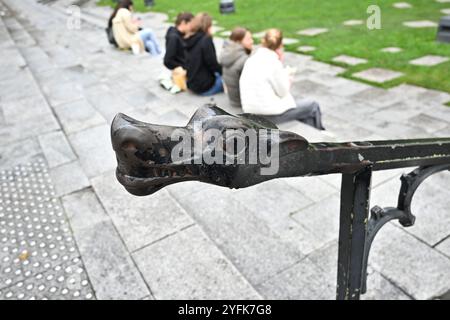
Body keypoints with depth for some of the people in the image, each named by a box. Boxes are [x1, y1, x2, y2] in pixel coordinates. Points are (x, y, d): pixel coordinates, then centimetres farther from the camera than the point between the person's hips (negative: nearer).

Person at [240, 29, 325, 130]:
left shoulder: (251, 60, 4)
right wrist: (286, 73, 2)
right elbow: (283, 92, -11)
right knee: (313, 105, 12)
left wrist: (284, 73, 6)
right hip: (270, 115, -8)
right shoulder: (273, 63, -19)